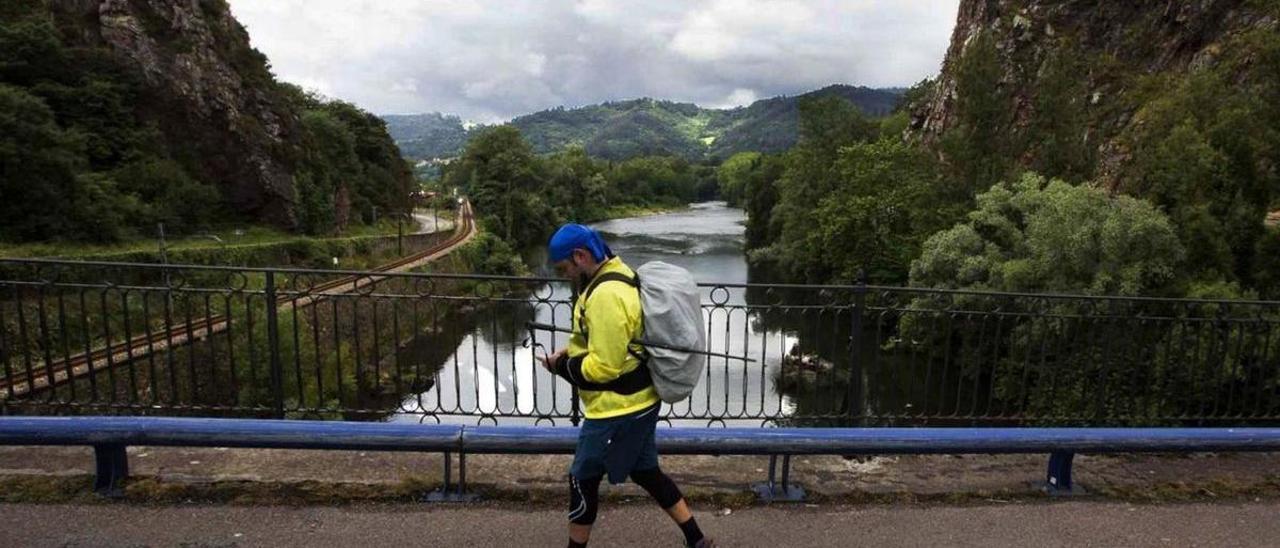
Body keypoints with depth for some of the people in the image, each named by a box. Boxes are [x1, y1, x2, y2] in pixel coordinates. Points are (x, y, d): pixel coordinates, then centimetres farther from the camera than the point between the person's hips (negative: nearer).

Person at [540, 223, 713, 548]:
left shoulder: (605, 295, -26)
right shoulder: (620, 276, 7)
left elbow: (603, 367, -25)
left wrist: (560, 366, -9)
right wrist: (572, 353, 6)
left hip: (618, 410, -10)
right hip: (638, 401, 10)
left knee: (582, 481, 9)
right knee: (646, 472, 22)